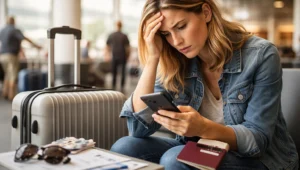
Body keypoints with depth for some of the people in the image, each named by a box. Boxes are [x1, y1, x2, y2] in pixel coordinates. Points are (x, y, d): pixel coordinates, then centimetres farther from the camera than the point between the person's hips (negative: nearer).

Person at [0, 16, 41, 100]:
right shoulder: (15, 30, -9)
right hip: (12, 55, -7)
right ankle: (12, 96, -5)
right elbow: (25, 38, -23)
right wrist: (35, 44, -30)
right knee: (13, 76, -3)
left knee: (8, 74, 21)